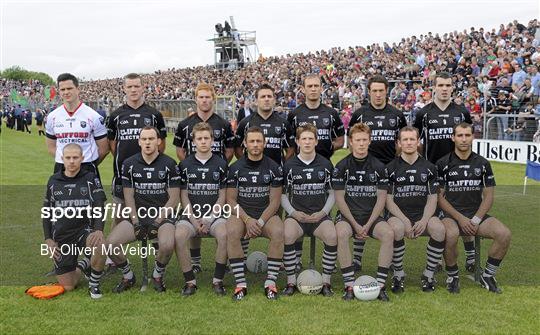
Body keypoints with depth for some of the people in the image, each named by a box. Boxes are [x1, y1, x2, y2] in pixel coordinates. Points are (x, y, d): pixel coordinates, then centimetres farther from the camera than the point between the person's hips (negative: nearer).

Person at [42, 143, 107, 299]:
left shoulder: (91, 179, 1)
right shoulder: (53, 181, 8)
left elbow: (99, 207, -8)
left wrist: (99, 230, -26)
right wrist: (48, 239, 5)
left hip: (85, 230, -2)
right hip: (61, 236, 2)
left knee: (100, 245, -38)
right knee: (68, 286, -3)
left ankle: (94, 284, -10)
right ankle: (84, 264, 31)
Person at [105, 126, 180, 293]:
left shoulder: (169, 164, -2)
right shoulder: (129, 164, 6)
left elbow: (174, 198, -2)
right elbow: (129, 196, 7)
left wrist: (158, 220, -10)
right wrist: (135, 221, -6)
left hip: (163, 215, -3)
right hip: (137, 216, 3)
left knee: (167, 245, -33)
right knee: (110, 243, -20)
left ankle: (158, 276, 1)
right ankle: (128, 276, 8)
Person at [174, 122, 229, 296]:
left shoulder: (221, 164, 6)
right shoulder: (185, 164, 8)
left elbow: (222, 196, 4)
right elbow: (184, 196, 5)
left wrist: (209, 219, -8)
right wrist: (194, 220, -8)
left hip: (214, 214, -1)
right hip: (191, 214, 1)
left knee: (224, 234, -32)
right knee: (179, 236, -29)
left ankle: (218, 280, -15)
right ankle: (190, 281, -14)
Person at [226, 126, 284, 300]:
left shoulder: (274, 168, 3)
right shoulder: (235, 168, 3)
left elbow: (274, 201, 0)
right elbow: (231, 199, 0)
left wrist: (260, 221, -15)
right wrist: (247, 219, -15)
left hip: (266, 214, 0)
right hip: (241, 214, 0)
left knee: (278, 232, -32)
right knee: (231, 232, -33)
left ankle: (270, 281, -22)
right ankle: (240, 283, -25)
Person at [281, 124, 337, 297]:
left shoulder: (326, 164, 9)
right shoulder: (289, 165, 7)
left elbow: (332, 193, 12)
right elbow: (283, 195, 10)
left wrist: (323, 212, -4)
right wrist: (294, 212, -7)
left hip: (320, 215, 1)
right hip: (296, 215, 0)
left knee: (333, 237, -30)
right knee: (287, 235, -33)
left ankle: (326, 282, -13)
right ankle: (291, 282, -17)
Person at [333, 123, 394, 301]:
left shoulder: (378, 166, 5)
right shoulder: (342, 166, 0)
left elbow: (381, 198, 2)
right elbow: (340, 198, -3)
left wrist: (368, 225, -10)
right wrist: (355, 224, -12)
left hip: (372, 216, 2)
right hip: (347, 215, -1)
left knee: (388, 233, -29)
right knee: (341, 233, -34)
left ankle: (380, 285, -21)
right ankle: (349, 286, -26)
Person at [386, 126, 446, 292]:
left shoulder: (429, 168, 11)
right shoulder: (391, 168, 5)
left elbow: (432, 198, 6)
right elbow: (388, 200, -1)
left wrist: (424, 220, -12)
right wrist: (404, 220, -15)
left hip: (423, 215, 2)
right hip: (398, 216, -1)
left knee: (439, 229, -30)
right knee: (397, 228, -36)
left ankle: (429, 274, -9)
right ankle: (398, 274, -14)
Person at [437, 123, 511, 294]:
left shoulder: (483, 163, 9)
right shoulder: (443, 164, 1)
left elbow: (488, 197, 7)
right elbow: (440, 197, -2)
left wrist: (476, 220, -8)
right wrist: (460, 218, -12)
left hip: (477, 215, 3)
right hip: (451, 215, -3)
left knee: (504, 234, -23)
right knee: (451, 234, -37)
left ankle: (487, 276, -1)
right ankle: (453, 276, -9)